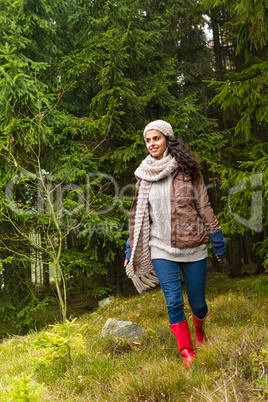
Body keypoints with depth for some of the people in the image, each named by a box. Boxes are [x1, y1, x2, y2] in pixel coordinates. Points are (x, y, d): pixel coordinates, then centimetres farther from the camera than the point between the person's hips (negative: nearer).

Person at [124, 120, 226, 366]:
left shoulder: (187, 169, -2)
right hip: (161, 248, 1)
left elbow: (203, 205, 1)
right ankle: (188, 354, 4)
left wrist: (216, 237, 0)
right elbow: (138, 213, 13)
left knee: (198, 303, 8)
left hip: (193, 247, -1)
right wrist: (131, 246, 13)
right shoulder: (144, 175, 6)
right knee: (174, 302, -9)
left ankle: (199, 328, 43)